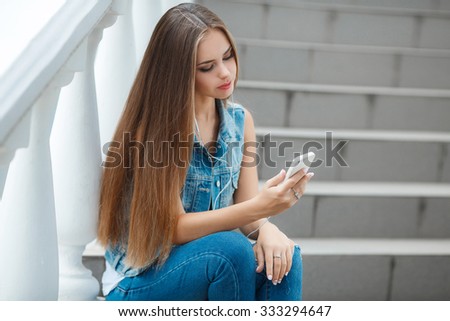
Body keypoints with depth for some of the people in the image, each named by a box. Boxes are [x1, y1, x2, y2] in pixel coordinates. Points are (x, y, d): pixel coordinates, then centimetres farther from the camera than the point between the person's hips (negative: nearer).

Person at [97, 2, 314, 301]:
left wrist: (266, 228, -25)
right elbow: (173, 228, -20)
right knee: (231, 249, -33)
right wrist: (259, 207, -33)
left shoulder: (239, 120, 2)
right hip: (140, 285, -5)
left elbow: (246, 213, 1)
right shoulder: (154, 127, -17)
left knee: (282, 257, -25)